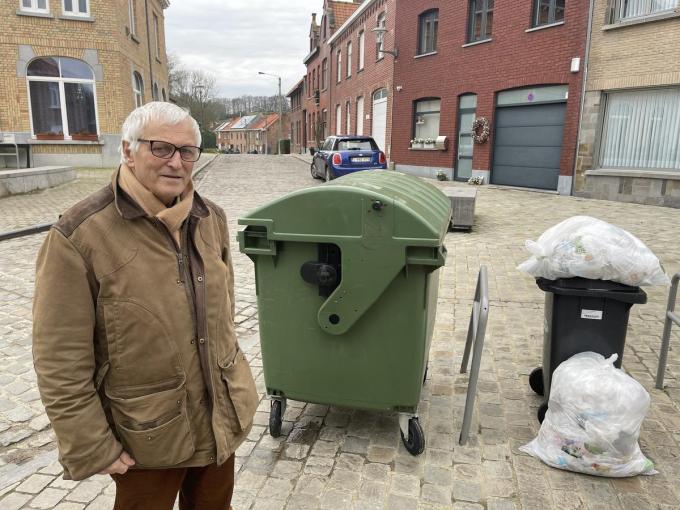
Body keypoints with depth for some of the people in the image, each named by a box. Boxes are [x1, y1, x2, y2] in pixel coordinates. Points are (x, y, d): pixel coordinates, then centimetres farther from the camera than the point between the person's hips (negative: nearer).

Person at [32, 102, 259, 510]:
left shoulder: (211, 218, 0)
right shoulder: (79, 235, -19)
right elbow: (61, 362, -16)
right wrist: (92, 449, -12)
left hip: (222, 421, 6)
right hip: (145, 437, -5)